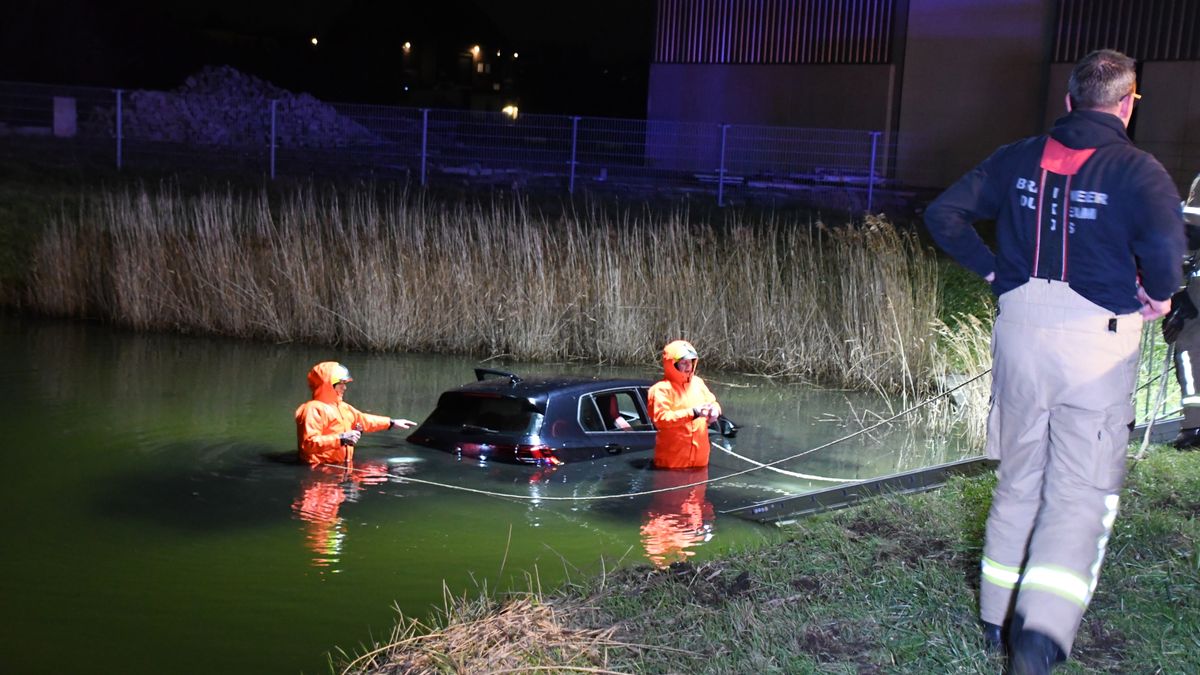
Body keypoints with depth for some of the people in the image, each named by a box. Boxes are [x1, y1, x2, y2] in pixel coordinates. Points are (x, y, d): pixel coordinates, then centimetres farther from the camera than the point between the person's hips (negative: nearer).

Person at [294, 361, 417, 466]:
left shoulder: (342, 407, 18)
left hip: (341, 467, 9)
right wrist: (341, 439, -24)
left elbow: (362, 420, 33)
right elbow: (309, 443, -22)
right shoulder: (313, 409, -13)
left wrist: (392, 423, 32)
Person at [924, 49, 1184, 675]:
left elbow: (943, 213, 2)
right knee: (1081, 491, 2)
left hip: (1021, 326, 4)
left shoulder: (1020, 159, 5)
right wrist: (1159, 293, -6)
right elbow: (1163, 240, -25)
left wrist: (994, 268, 9)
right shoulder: (1136, 169, -7)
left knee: (1018, 477, 17)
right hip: (1097, 337, -4)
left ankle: (998, 616, 28)